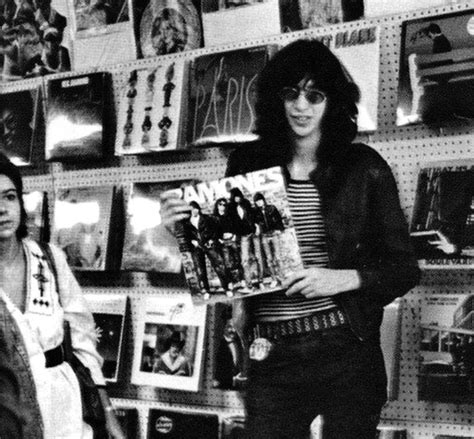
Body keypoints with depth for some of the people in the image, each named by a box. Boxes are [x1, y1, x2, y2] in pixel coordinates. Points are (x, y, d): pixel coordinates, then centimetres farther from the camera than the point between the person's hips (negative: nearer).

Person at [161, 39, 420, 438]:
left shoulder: (364, 168, -3)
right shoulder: (247, 165, 3)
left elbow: (405, 269, 0)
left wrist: (343, 279, -15)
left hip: (347, 351, -1)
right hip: (272, 359, 2)